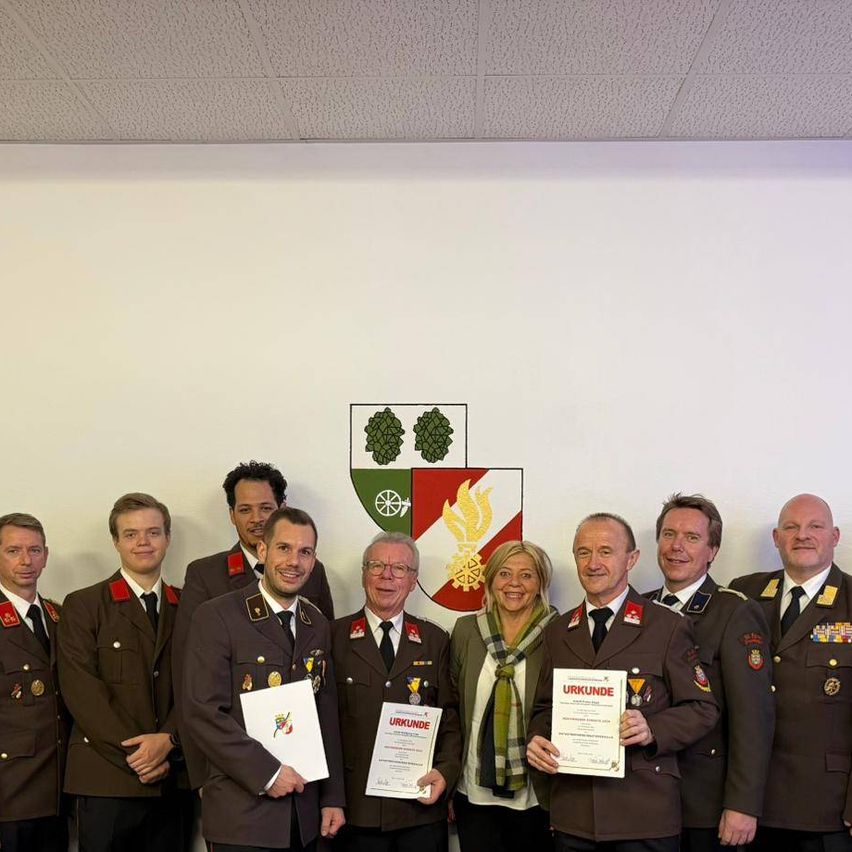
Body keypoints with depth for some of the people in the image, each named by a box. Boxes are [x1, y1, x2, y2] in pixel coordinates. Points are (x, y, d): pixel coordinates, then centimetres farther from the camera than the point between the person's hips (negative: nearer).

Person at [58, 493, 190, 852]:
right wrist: (133, 753, -12)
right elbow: (81, 690, -6)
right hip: (106, 781, -2)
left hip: (171, 779, 3)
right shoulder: (83, 605, 2)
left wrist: (168, 739, -11)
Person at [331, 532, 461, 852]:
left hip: (422, 806, 2)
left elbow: (450, 718, 7)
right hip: (357, 810, -1)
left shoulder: (436, 640, 7)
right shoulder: (335, 636, 1)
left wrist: (446, 771, -8)